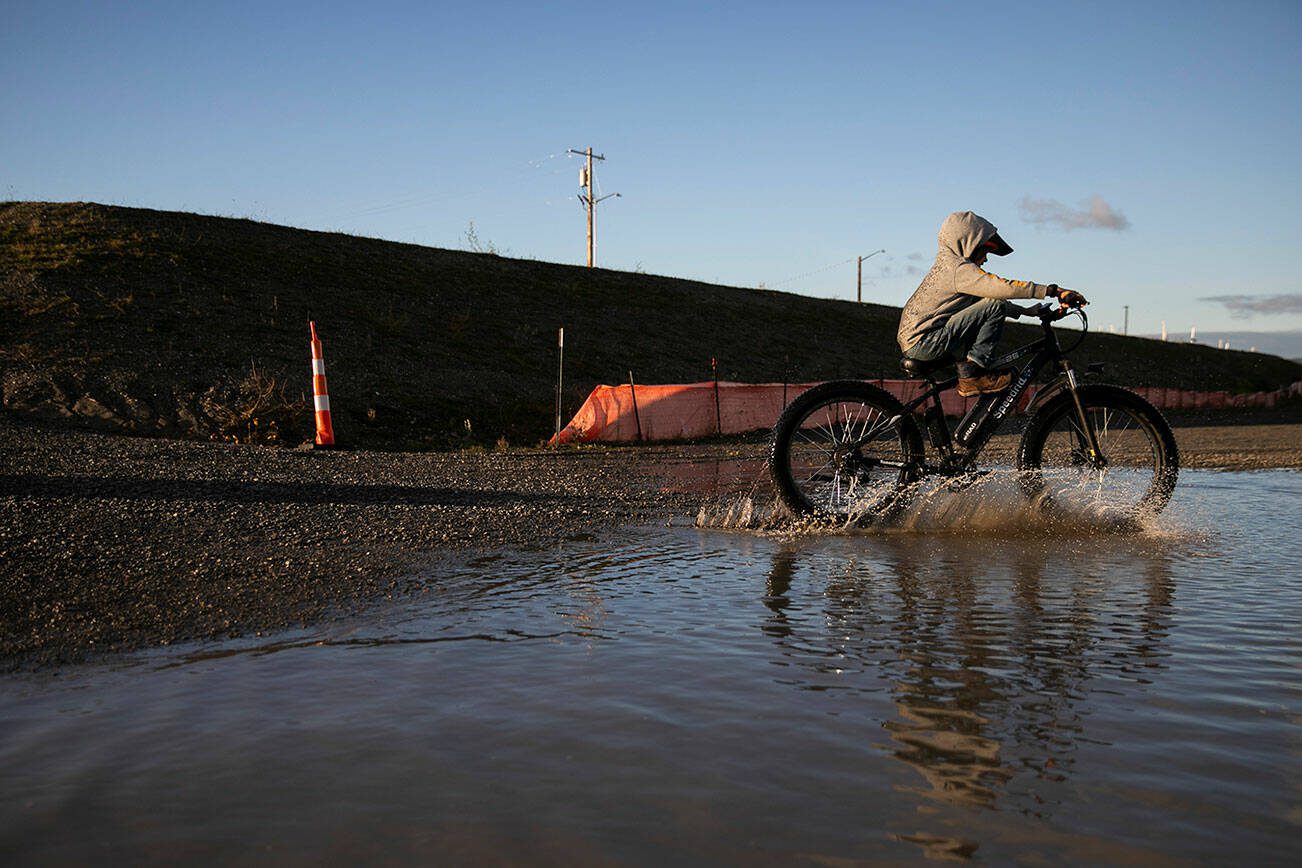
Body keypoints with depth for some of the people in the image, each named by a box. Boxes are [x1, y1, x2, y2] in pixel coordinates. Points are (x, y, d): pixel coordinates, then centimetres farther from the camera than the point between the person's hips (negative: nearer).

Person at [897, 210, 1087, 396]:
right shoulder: (959, 268, -9)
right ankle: (974, 372, -10)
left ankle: (967, 377, 15)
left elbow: (989, 295, 28)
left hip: (911, 343, 10)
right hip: (923, 342, -10)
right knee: (995, 306, -13)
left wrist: (1026, 311, 23)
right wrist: (1053, 290, -20)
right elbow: (1002, 287, -21)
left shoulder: (946, 265, 24)